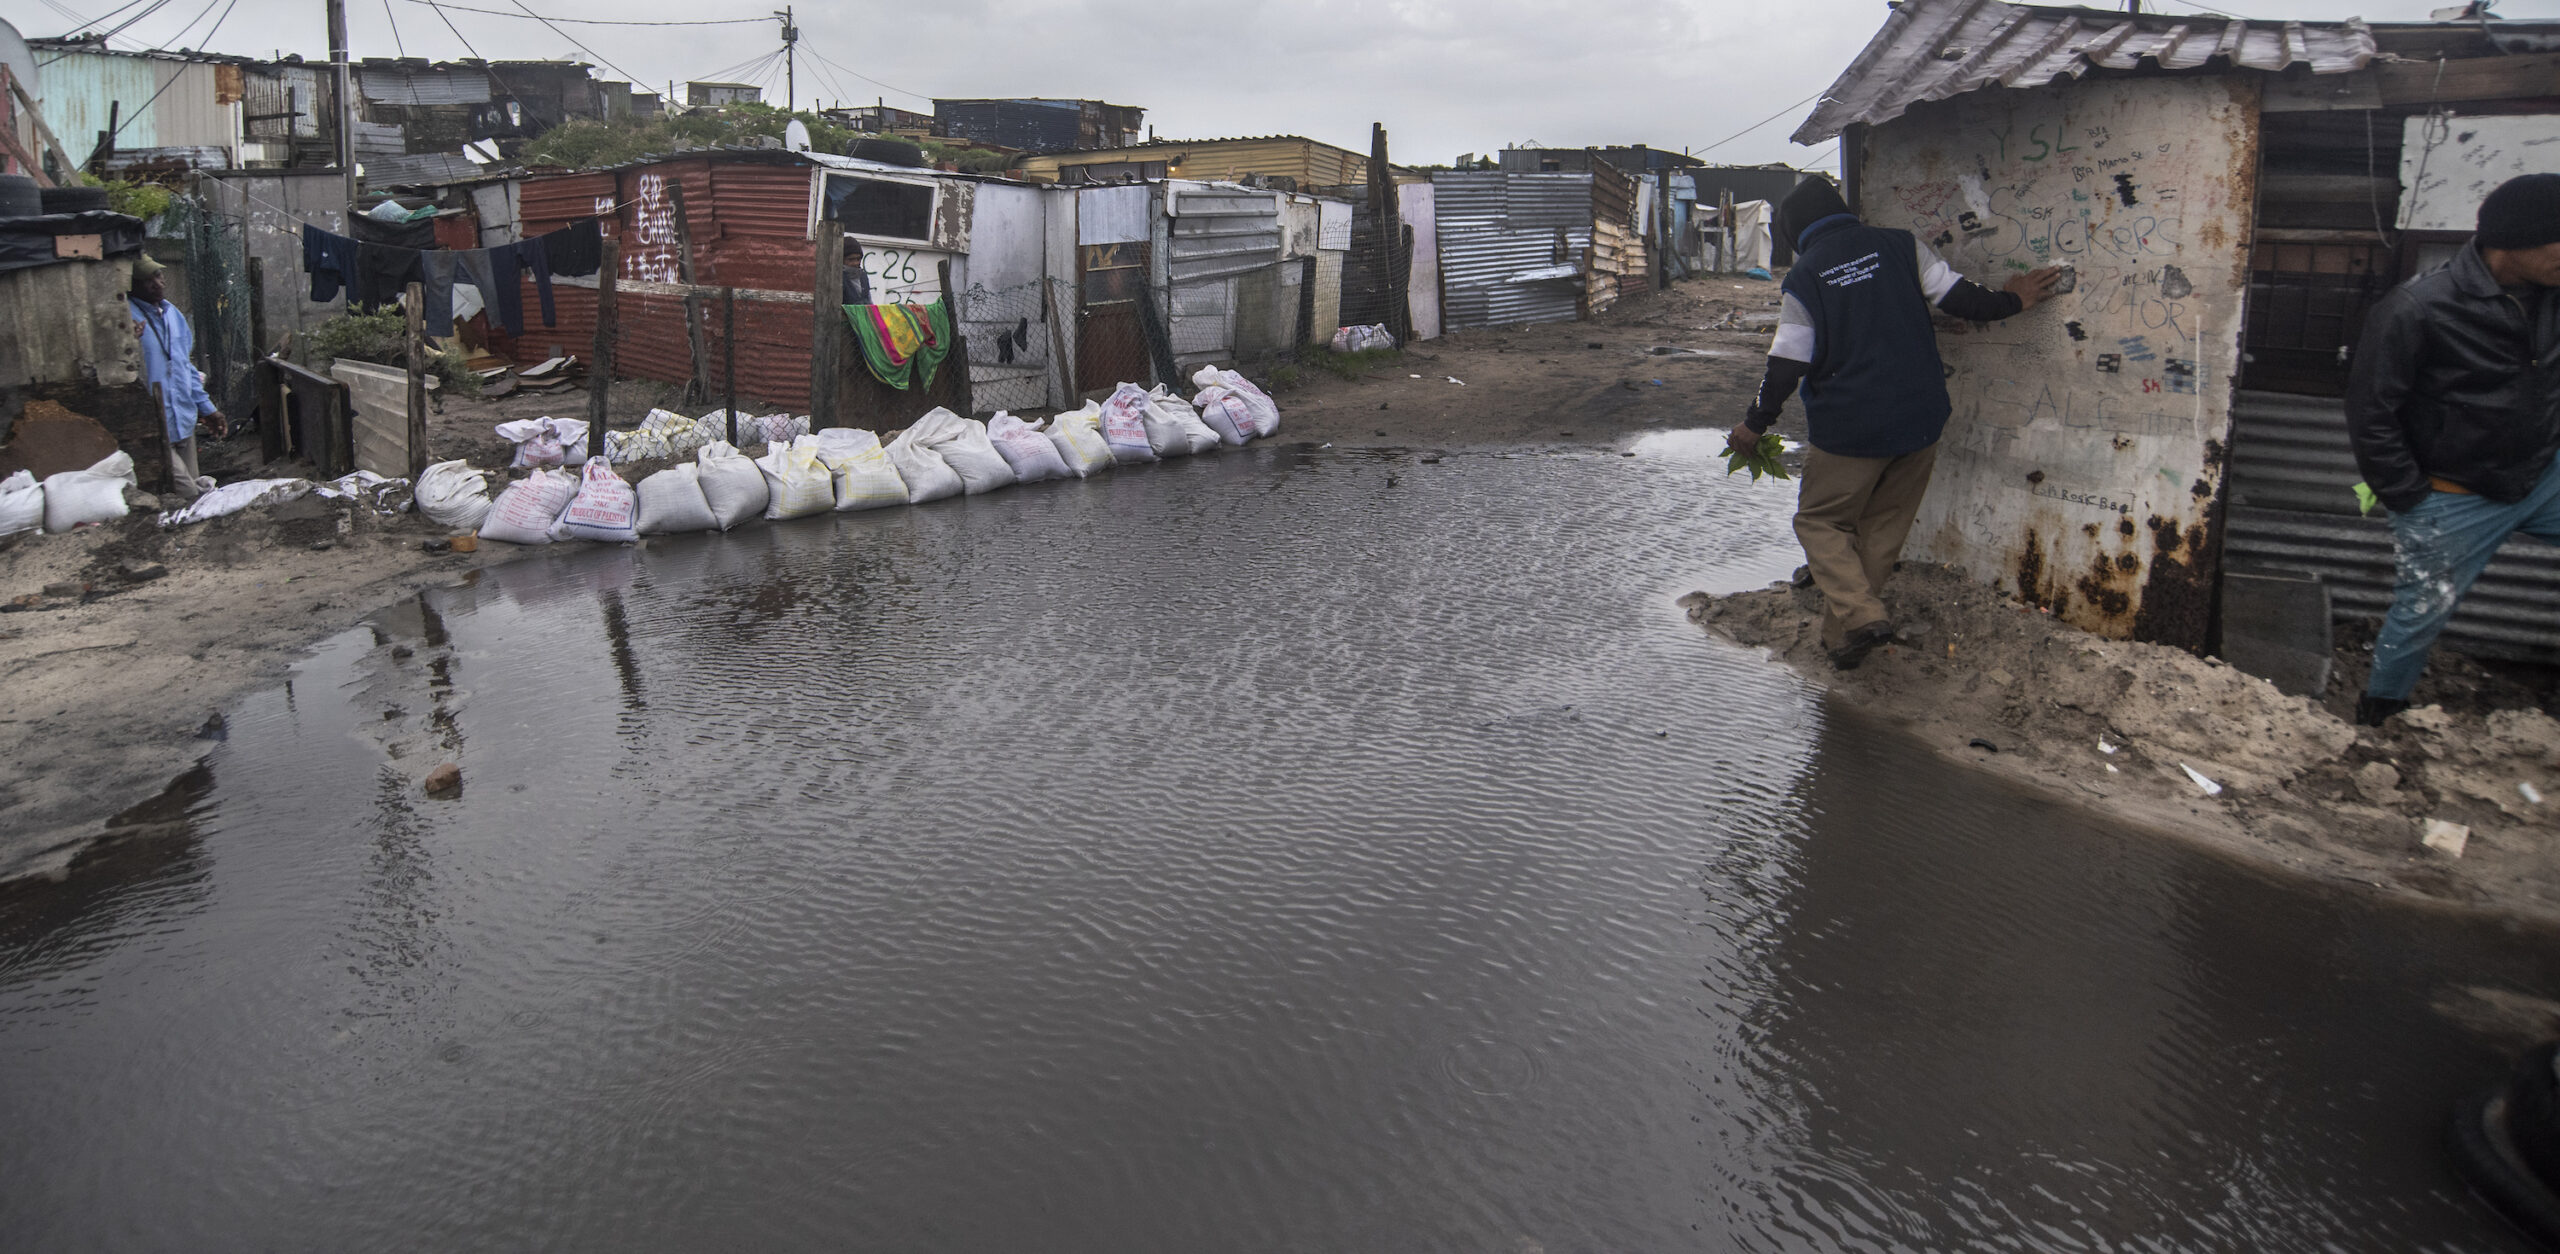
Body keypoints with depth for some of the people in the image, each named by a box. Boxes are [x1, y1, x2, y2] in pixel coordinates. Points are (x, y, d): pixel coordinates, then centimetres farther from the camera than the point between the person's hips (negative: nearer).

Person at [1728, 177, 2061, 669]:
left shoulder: (1802, 280, -5)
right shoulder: (1901, 246, 3)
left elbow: (1786, 365, -6)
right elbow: (1957, 296, 5)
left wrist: (1755, 424, 7)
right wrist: (2009, 300, 24)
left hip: (1850, 430, -4)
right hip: (1921, 422, 4)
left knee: (1820, 521, 10)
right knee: (1883, 528, 16)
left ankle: (1860, 614, -11)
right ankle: (1843, 634, 21)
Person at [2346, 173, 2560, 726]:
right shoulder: (2418, 310, -23)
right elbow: (2370, 414, -18)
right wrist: (2409, 501, -15)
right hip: (2458, 501, -6)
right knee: (2423, 611, 7)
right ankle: (2380, 710, 30)